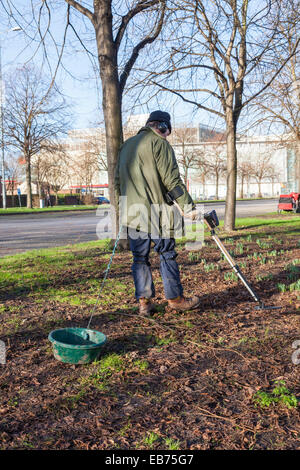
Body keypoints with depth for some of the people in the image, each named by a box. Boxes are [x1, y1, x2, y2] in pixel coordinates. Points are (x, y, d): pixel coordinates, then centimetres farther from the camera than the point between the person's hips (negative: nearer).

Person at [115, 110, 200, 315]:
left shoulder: (126, 145, 18)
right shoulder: (160, 143, -5)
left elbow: (118, 181, 22)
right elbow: (172, 179, -13)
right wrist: (189, 206, -10)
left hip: (132, 212, 6)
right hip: (155, 210, -6)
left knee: (140, 258, 9)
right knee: (167, 254, 5)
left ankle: (144, 302, 10)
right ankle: (175, 298, 13)